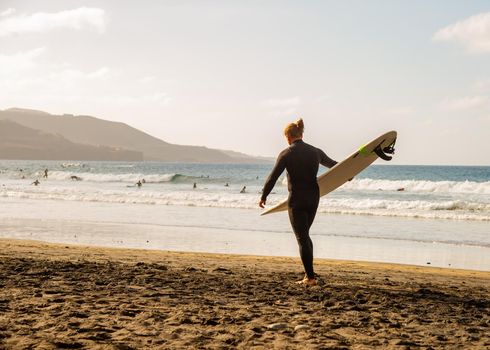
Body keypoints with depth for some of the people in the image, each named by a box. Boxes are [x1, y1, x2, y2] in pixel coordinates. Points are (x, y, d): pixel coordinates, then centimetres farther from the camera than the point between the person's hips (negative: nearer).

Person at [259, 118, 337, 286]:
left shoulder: (286, 154, -10)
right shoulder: (315, 152, 6)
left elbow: (273, 177, -9)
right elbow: (332, 164, 24)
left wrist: (263, 196, 4)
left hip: (296, 200, -5)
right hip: (313, 199, 5)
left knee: (302, 238, 0)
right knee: (305, 235, 19)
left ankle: (310, 277, -2)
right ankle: (309, 273, 18)